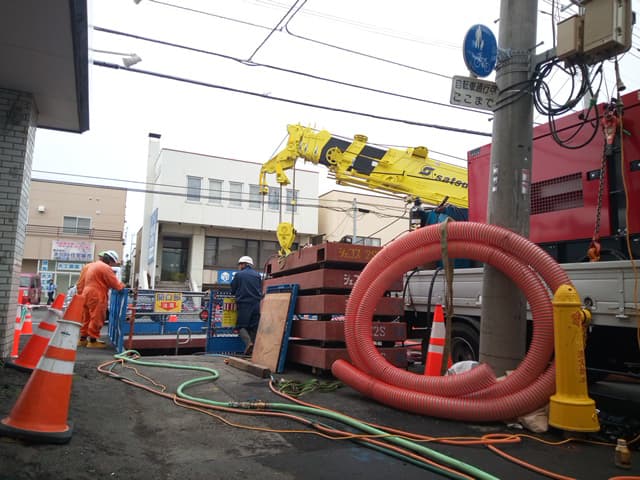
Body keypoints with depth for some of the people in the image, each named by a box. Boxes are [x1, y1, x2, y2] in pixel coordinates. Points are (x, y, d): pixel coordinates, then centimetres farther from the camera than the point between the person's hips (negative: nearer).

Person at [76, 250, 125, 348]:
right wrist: (122, 286, 9)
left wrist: (81, 295, 23)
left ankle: (82, 339, 21)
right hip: (97, 297, -9)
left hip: (86, 295, 9)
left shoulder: (88, 266, 17)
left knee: (86, 318, 15)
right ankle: (93, 340, 1)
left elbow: (80, 284, 19)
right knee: (96, 319, -2)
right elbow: (115, 283, -9)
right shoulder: (106, 268, -10)